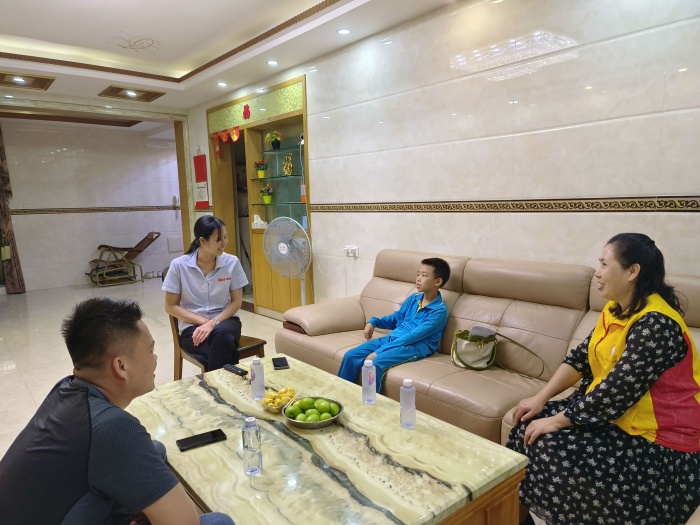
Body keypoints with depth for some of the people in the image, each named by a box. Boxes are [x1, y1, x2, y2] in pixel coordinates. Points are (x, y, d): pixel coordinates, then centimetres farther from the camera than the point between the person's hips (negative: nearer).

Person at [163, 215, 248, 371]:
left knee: (221, 334, -36)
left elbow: (237, 302, 0)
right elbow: (171, 306, -2)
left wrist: (213, 323, -16)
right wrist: (203, 321, -13)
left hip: (224, 321, 2)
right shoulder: (179, 266, -8)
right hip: (192, 325, -2)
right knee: (225, 347, -34)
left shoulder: (232, 263, -5)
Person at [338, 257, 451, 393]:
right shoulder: (413, 298, 11)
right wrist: (374, 322, 5)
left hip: (417, 346, -7)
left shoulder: (440, 310, -12)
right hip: (393, 338, 7)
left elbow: (415, 335, -20)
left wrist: (379, 351, -24)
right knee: (350, 356, -9)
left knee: (375, 364, -32)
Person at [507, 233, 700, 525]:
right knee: (530, 425, -2)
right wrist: (541, 398, -5)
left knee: (552, 450, -21)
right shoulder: (615, 310, 4)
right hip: (608, 413, 9)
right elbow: (580, 359, 5)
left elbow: (616, 392, -28)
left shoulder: (655, 324, -25)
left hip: (659, 444, -9)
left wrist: (556, 421, -20)